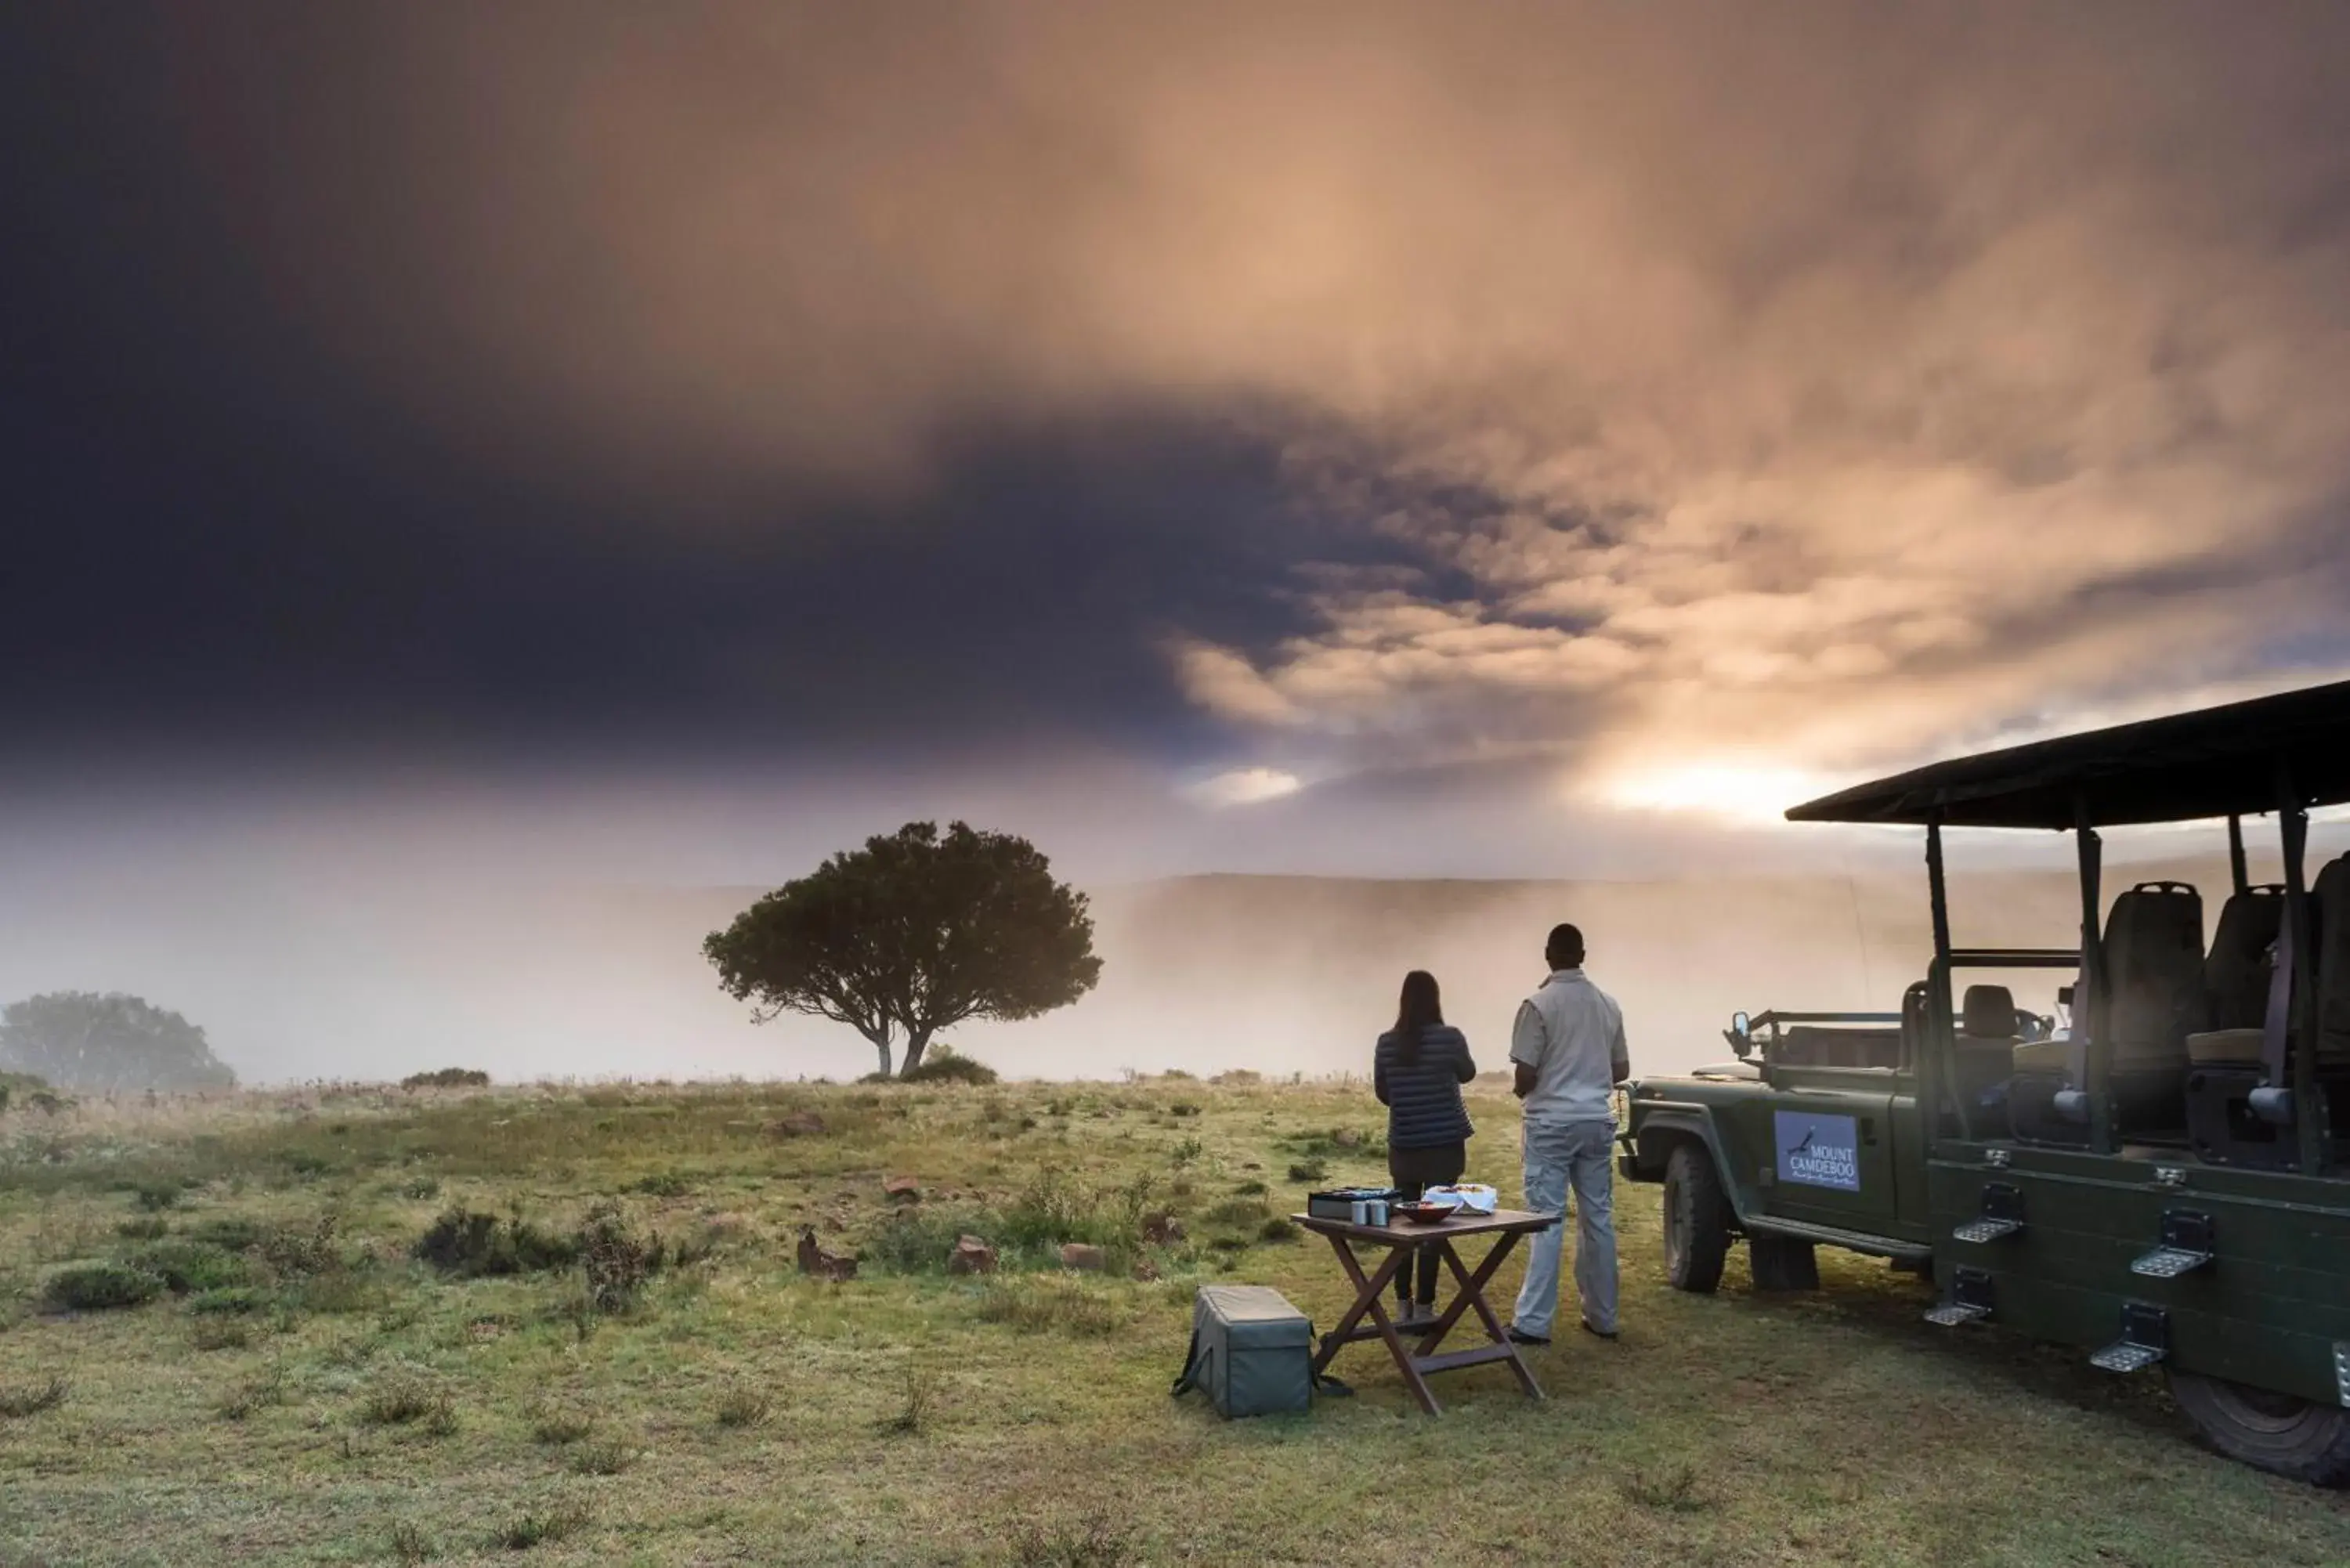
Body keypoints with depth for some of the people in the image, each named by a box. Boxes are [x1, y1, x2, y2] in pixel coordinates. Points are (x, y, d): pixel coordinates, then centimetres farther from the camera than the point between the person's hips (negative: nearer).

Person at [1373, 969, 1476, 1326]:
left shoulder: (1386, 1043, -4)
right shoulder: (1450, 1038, -11)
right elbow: (1467, 1074, 9)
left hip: (1403, 1145, 3)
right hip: (1444, 1143, -3)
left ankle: (1404, 1305, 19)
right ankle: (1424, 1307, 4)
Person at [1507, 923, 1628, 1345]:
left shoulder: (1539, 1004, -12)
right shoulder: (1608, 1004, 7)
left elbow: (1526, 1075, -13)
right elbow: (1621, 1070, 13)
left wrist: (1520, 1091, 9)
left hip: (1552, 1123, -5)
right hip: (1597, 1121, 5)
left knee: (1547, 1221, -5)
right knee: (1598, 1219, 11)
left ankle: (1533, 1323, -6)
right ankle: (1602, 1317, 17)